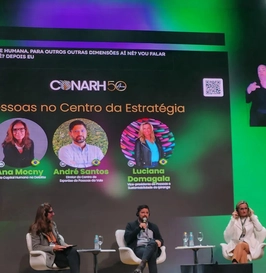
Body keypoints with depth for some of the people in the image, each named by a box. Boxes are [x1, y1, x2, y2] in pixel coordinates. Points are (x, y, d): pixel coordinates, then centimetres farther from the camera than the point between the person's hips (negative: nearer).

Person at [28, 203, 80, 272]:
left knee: (73, 251, -32)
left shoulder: (52, 224, 17)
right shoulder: (35, 228, -4)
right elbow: (36, 247, -9)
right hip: (49, 254, -6)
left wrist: (65, 245, 0)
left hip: (58, 250, 6)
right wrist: (53, 248, -17)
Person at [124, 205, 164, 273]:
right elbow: (127, 239, 2)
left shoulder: (153, 226, 29)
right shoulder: (131, 225, 19)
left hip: (152, 248, 2)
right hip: (138, 249, -2)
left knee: (153, 242, -39)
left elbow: (160, 240, 23)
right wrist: (139, 228, -6)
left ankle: (141, 265, -58)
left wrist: (159, 241, -4)